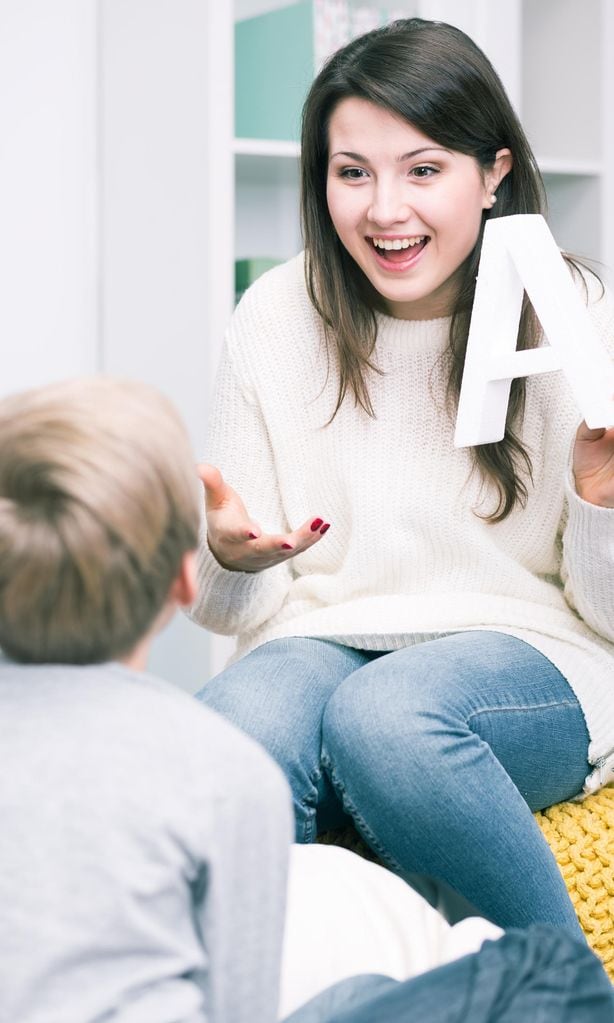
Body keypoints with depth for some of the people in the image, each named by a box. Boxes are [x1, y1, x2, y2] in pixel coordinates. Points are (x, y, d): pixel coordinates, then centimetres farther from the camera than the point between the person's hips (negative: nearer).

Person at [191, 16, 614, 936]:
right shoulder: (277, 320, 2)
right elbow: (232, 610, 5)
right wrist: (230, 558, -18)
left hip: (529, 660, -1)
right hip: (321, 642, 1)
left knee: (384, 715, -35)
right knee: (228, 735, -34)